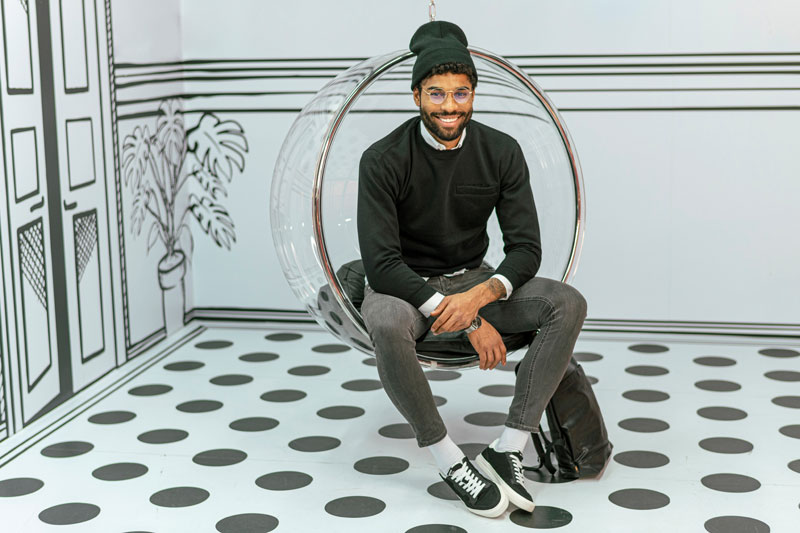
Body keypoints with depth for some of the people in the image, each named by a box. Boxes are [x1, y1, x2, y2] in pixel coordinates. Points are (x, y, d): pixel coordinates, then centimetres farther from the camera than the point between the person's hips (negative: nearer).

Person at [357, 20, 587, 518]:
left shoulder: (501, 151, -6)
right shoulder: (384, 160, -16)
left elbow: (526, 248, -7)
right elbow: (382, 265, -22)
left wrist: (480, 295, -29)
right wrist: (468, 320, -29)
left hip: (474, 280, 4)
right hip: (404, 284, -3)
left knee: (568, 303, -19)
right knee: (386, 322, -39)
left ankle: (507, 451, -18)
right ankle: (452, 463, -22)